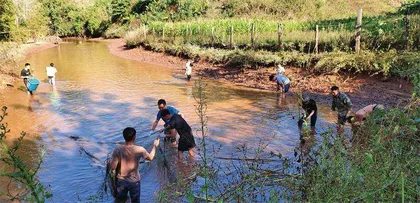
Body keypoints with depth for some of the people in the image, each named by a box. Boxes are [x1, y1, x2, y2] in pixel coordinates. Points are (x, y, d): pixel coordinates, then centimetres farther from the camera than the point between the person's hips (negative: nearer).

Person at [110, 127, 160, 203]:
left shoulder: (118, 149, -19)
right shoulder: (139, 150, -21)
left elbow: (113, 166, -15)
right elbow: (150, 157, -3)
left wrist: (112, 171, 8)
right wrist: (155, 145, 11)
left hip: (121, 180, 2)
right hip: (134, 181, -2)